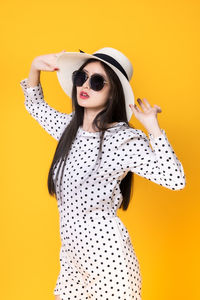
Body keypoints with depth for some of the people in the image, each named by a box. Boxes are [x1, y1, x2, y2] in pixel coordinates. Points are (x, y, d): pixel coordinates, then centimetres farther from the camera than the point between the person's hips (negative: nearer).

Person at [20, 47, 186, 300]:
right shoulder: (70, 126, 5)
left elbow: (176, 180, -22)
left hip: (107, 255, -6)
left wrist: (153, 127, -23)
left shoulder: (125, 139, -15)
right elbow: (35, 105, 24)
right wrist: (35, 68, 8)